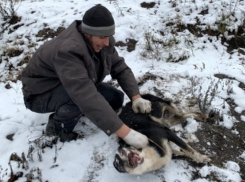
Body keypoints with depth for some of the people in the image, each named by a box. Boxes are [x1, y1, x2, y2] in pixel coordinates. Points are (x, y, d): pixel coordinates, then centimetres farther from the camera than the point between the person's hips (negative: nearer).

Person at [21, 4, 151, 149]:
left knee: (116, 98, -9)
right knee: (83, 98, -37)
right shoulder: (68, 50, -38)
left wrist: (136, 97, -25)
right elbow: (87, 97, -48)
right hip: (41, 94, -6)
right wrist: (125, 133, -50)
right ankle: (57, 127, -6)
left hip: (78, 87, 7)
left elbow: (120, 68, -7)